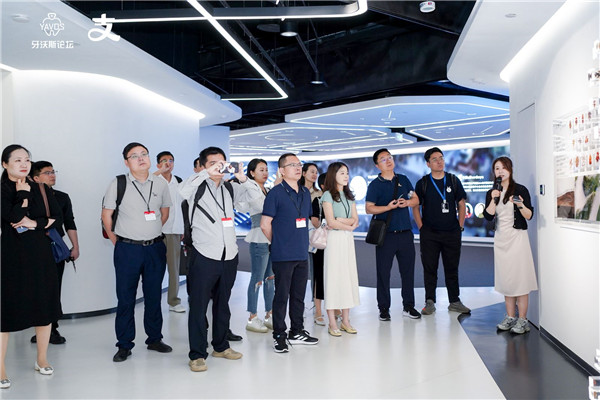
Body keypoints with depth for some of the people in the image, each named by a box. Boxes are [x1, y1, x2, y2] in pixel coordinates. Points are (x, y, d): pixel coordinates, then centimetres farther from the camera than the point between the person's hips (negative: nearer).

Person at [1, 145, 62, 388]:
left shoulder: (41, 190, 8)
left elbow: (56, 218, 2)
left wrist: (34, 223, -11)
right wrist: (23, 195, -9)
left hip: (40, 254, 4)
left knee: (45, 306, 9)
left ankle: (42, 359, 25)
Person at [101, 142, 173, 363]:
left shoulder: (161, 183, 3)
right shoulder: (118, 184, -4)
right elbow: (106, 214, 3)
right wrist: (116, 240, 3)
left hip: (155, 247, 3)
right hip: (127, 248, -2)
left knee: (154, 295, 11)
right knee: (125, 297, 4)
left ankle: (154, 338, 26)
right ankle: (124, 345, 16)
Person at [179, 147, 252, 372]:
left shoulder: (230, 188, 10)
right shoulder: (198, 187, -2)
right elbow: (183, 190, -23)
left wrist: (243, 179, -13)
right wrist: (208, 173, -31)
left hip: (229, 256, 5)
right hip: (204, 256, -5)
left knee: (222, 305, 16)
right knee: (198, 306, 0)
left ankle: (221, 346, 30)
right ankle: (197, 355, 10)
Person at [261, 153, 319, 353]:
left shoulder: (305, 193, 12)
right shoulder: (276, 193, -8)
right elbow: (265, 224, -7)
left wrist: (302, 242, 15)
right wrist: (279, 243, 3)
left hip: (302, 254, 6)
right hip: (283, 255, -6)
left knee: (299, 295, 14)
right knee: (281, 295, 1)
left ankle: (297, 332, 26)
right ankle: (279, 335, 12)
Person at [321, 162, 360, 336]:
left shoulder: (349, 196, 14)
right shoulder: (328, 195, -5)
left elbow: (355, 220, 7)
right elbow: (331, 222, -12)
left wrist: (342, 220, -11)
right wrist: (349, 226, -2)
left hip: (348, 239, 6)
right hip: (334, 239, -6)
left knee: (348, 276, 5)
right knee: (333, 276, -4)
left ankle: (346, 320, 13)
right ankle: (332, 323, 1)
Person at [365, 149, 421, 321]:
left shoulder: (403, 180, 12)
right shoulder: (375, 184, -1)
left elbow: (416, 199, 16)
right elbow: (369, 208, -7)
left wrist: (407, 202, -6)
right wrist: (388, 207, -19)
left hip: (405, 233, 4)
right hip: (385, 234, -4)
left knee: (408, 270, 8)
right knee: (383, 272, 1)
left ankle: (408, 306, 20)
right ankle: (384, 308, 12)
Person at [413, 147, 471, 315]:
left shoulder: (453, 180, 7)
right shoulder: (422, 183, 2)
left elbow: (461, 204, 11)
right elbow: (415, 207, 5)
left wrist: (460, 226, 4)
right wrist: (421, 228, -3)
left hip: (452, 233, 2)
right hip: (429, 234, -1)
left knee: (452, 268, 9)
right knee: (429, 268, 2)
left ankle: (454, 301, 19)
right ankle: (430, 302, 11)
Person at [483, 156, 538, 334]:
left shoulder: (520, 190, -3)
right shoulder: (491, 193, 9)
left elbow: (529, 215, -5)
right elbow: (488, 216, -2)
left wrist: (520, 205, -23)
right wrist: (494, 199, -15)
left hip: (517, 236, -4)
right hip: (501, 238, 5)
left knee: (520, 278, -4)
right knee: (505, 279, 8)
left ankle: (522, 320, 1)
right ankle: (510, 317, 17)